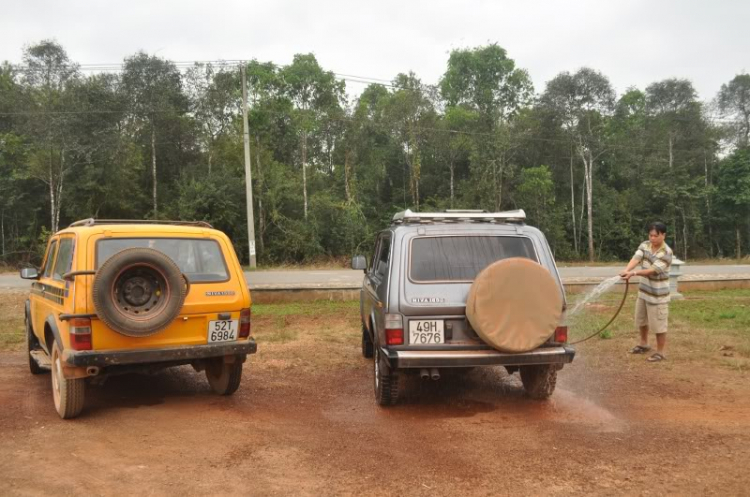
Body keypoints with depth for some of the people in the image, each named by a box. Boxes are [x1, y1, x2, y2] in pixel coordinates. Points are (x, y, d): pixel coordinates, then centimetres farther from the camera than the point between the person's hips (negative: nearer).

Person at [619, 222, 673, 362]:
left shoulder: (666, 253, -21)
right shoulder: (645, 245, -2)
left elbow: (653, 270, -29)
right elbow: (636, 258, -17)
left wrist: (634, 273, -41)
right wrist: (626, 270, -37)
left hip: (658, 294, -7)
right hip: (644, 290, 7)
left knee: (658, 324, 2)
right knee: (641, 319, 21)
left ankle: (660, 352, 15)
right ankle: (644, 344, 40)